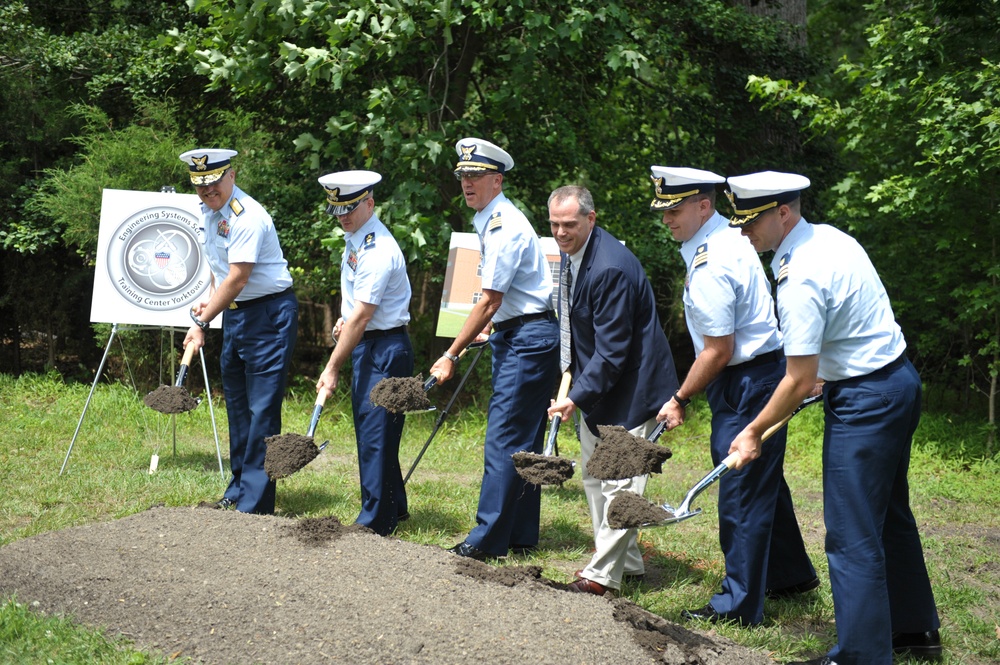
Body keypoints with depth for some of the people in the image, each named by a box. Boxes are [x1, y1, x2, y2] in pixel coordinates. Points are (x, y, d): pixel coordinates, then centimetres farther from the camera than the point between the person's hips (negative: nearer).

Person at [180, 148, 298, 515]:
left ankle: (254, 506, -7)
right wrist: (211, 300, 8)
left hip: (269, 314, -10)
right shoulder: (207, 209, 7)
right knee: (237, 404, 16)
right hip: (233, 313, 10)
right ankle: (238, 491, 27)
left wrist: (202, 323, -17)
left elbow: (237, 280, -23)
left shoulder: (247, 217, -22)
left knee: (262, 409, -8)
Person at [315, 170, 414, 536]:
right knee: (369, 430, 16)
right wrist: (345, 317, 8)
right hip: (365, 345, 10)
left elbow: (361, 317, -23)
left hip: (384, 349, -10)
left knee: (375, 434, -6)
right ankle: (394, 507, 27)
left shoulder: (377, 251, -22)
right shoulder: (354, 237, 9)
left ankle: (375, 522, 1)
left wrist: (332, 368, -21)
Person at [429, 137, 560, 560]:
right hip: (515, 335, 10)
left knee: (504, 438, -10)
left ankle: (488, 540, -8)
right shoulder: (489, 222, 13)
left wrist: (451, 355, -15)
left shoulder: (504, 227, -18)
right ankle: (521, 536, 17)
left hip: (529, 338, -10)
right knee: (523, 440, 12)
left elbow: (488, 304, -18)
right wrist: (482, 333, 22)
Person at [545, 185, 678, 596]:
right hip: (595, 382, 10)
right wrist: (569, 371, 12)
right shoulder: (569, 255, 4)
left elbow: (612, 349, -25)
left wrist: (577, 397, -24)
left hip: (630, 387, -10)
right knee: (594, 477, 16)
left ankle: (604, 574, -5)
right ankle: (627, 561, 27)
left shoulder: (611, 267, -26)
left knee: (619, 482, -8)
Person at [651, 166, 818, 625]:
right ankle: (791, 575, 37)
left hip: (746, 386, -10)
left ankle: (739, 605, 8)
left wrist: (680, 399, -10)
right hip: (767, 369, 10)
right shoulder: (731, 240, 9)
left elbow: (718, 352, -21)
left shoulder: (709, 267, -23)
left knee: (741, 494, -1)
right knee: (764, 484, 22)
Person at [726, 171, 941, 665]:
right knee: (889, 514, 21)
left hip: (864, 399, -10)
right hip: (899, 380, 10)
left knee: (852, 535, -4)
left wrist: (754, 433, -8)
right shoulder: (830, 236, 6)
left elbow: (799, 382, -19)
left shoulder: (800, 280, -23)